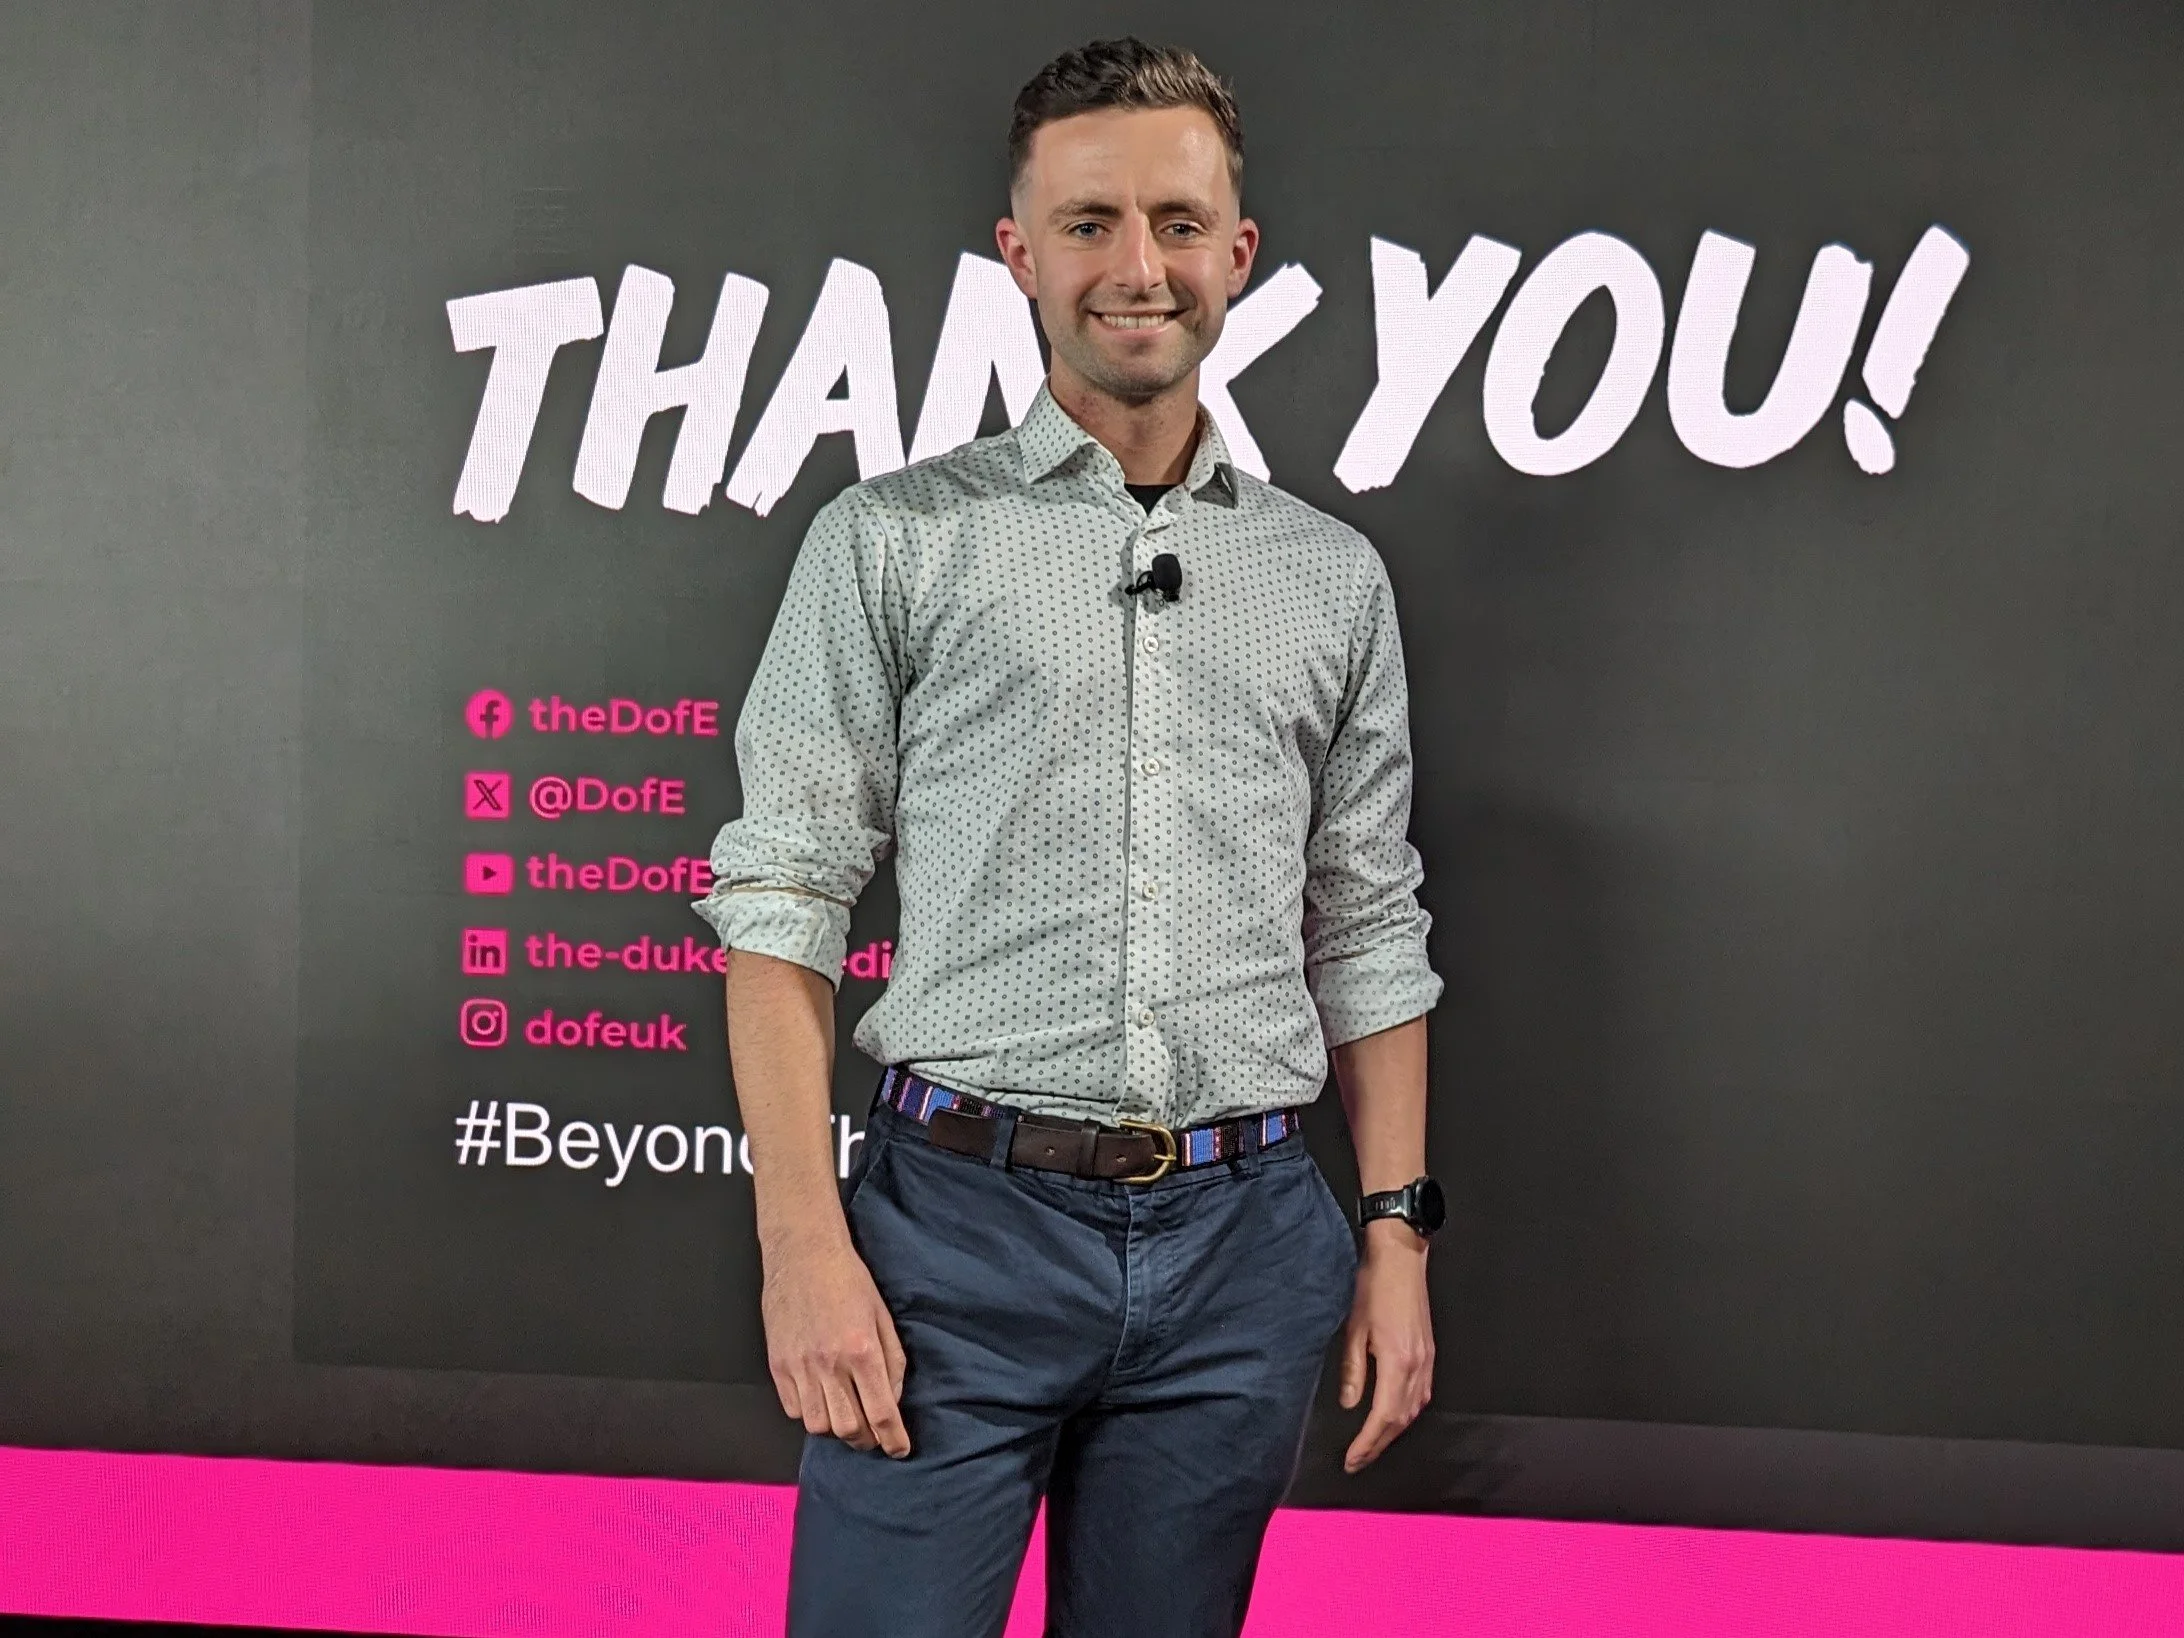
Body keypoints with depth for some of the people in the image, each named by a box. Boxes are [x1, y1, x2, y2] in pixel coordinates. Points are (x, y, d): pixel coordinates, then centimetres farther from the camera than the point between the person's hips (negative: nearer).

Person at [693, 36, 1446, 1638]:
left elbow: (1369, 937, 14)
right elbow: (783, 903, -2)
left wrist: (1397, 1230, 7)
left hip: (1243, 1248, 3)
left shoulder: (1333, 578, 11)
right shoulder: (890, 543, 2)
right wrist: (803, 1245, -10)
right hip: (962, 1221, -2)